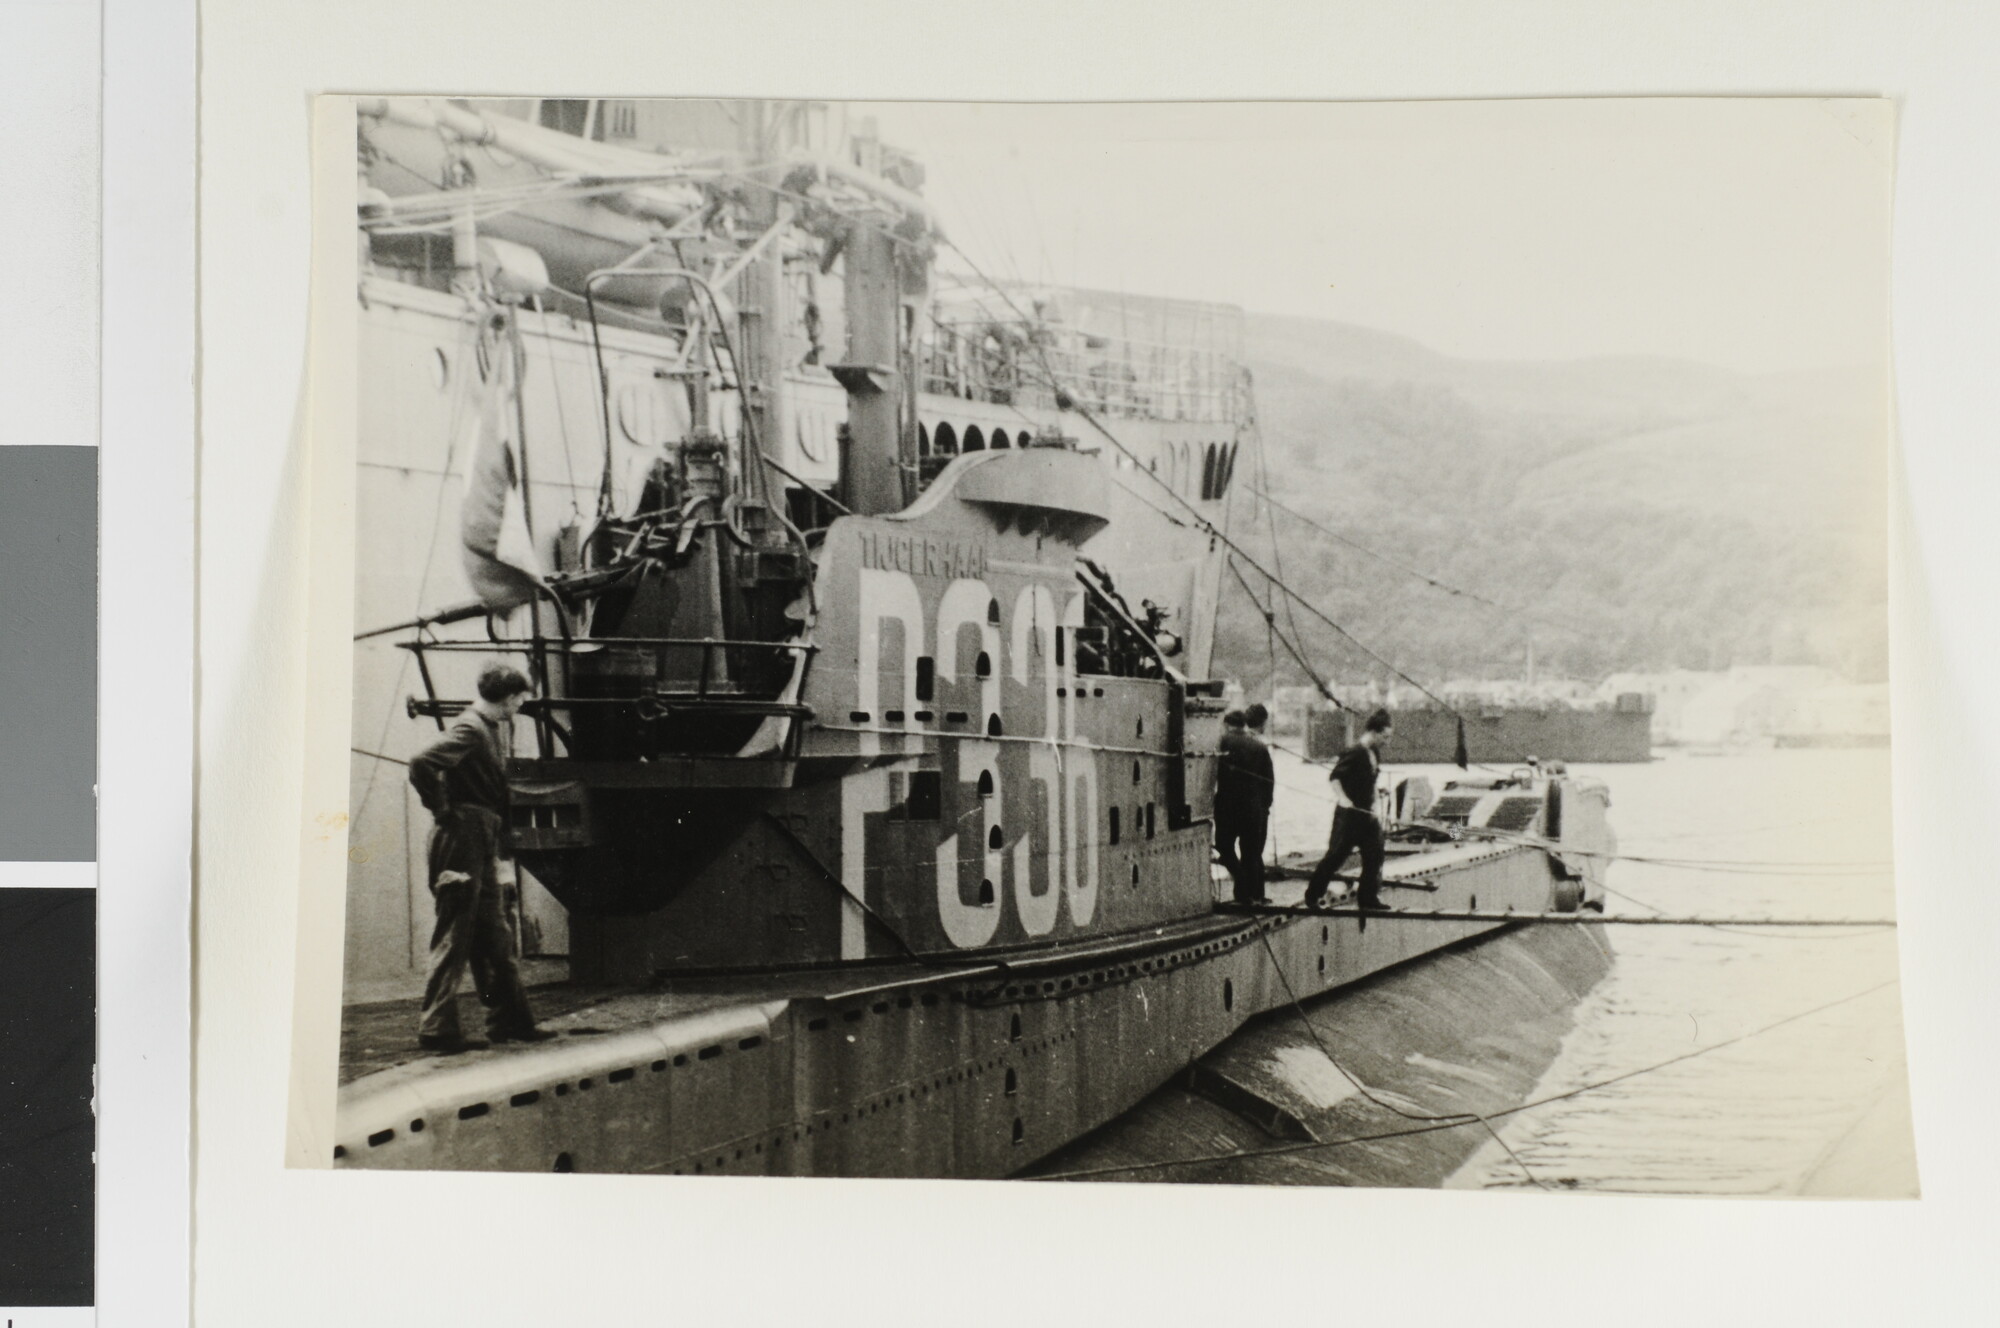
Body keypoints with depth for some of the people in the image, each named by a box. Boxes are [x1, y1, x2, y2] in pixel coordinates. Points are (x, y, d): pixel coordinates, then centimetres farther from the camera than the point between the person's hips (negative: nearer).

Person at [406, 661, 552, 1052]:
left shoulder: (499, 726, 14)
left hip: (485, 838, 10)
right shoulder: (471, 729, -15)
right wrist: (443, 811, -19)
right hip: (462, 837, -10)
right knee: (454, 935, -6)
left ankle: (510, 1021, 20)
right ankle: (437, 1029, -2)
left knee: (495, 934, 13)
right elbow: (422, 764, -27)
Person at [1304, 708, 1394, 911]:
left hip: (1366, 813, 8)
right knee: (1336, 856, -4)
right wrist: (1342, 798, -33)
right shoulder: (1354, 753, -16)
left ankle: (1368, 898, 15)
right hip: (1348, 813, -8)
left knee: (1374, 856, 6)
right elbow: (1335, 776, -21)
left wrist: (1373, 805, 13)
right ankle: (1312, 896, 7)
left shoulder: (1375, 754, 10)